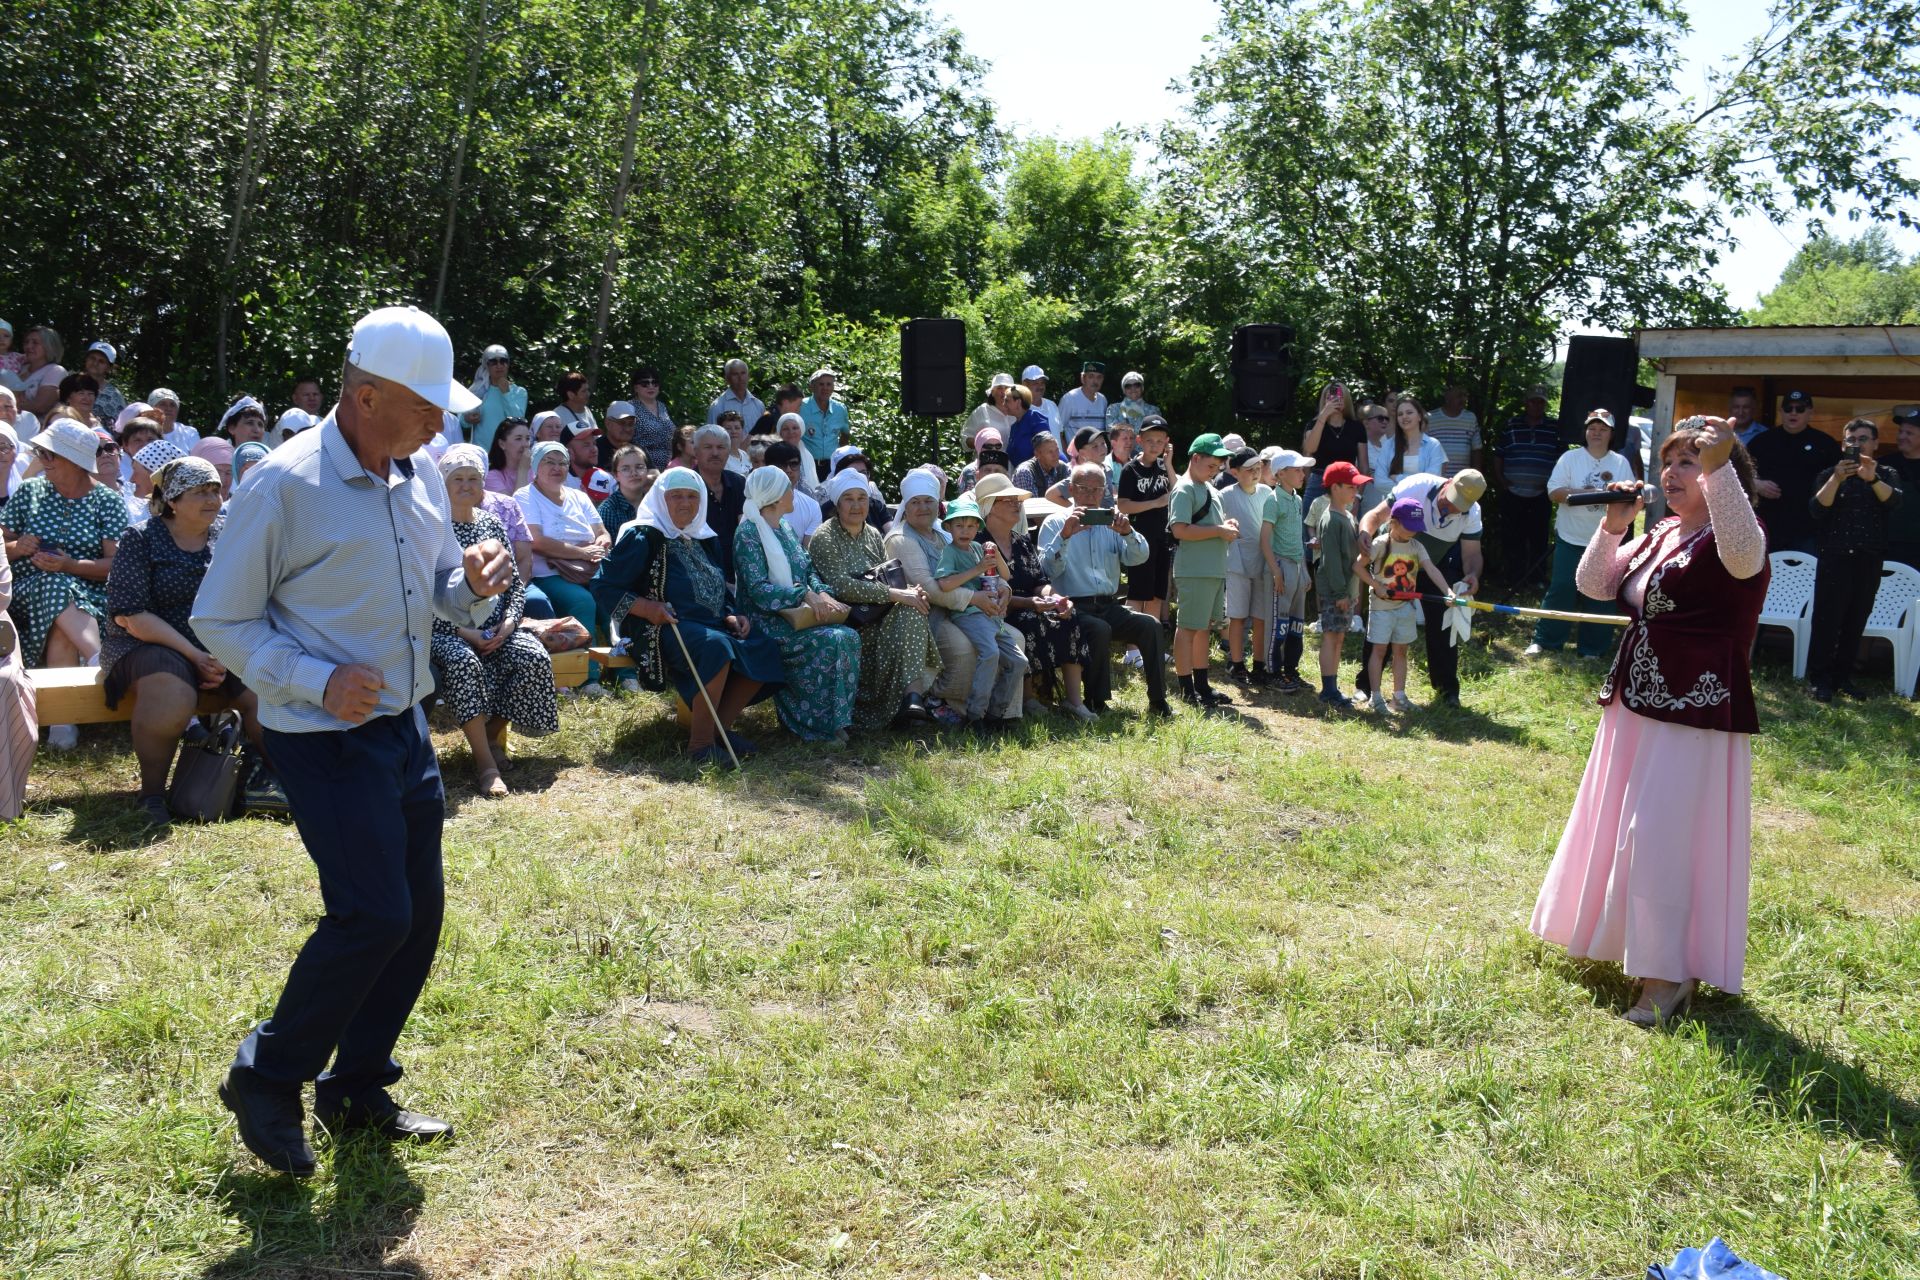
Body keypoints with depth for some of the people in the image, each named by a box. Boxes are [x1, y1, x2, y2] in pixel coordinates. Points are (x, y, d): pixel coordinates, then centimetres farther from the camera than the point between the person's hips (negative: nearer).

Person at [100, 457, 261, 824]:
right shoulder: (141, 539, -5)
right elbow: (129, 615, -13)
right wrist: (194, 656, -20)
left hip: (220, 650, 4)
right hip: (148, 644, -4)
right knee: (173, 696, -37)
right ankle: (151, 793, -16)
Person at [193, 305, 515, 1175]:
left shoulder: (420, 476, 6)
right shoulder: (285, 484, -15)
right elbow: (220, 621, -9)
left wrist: (472, 586, -8)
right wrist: (317, 681, -21)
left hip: (404, 727, 8)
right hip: (324, 738, -7)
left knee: (420, 911, 10)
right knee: (374, 914, -11)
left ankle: (357, 1089, 27)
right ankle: (267, 1078, 13)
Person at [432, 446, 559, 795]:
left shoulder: (492, 524, 13)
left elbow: (515, 583, 12)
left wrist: (508, 622, -6)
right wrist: (464, 632, -17)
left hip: (495, 627, 5)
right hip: (447, 630, -4)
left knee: (534, 657, -23)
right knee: (462, 662, -37)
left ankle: (495, 734, -2)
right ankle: (485, 762, -30)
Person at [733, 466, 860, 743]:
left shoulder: (785, 529, 19)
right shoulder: (748, 532, -8)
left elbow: (809, 570, 15)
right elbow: (757, 589, -17)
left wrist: (823, 594, -8)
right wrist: (806, 595, -25)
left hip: (795, 615, 7)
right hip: (767, 623, -7)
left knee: (849, 636, -17)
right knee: (828, 641, -28)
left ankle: (838, 719, -13)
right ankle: (817, 723, -17)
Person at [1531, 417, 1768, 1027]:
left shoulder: (1731, 538, -11)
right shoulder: (1659, 536, 13)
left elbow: (1742, 554, -36)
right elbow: (1595, 585, 12)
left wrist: (1718, 466, -44)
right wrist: (1612, 528, -4)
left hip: (1696, 713, -9)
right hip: (1635, 704, 9)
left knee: (1661, 838, -9)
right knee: (1621, 832, 18)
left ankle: (1667, 978, 0)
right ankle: (1626, 942, 36)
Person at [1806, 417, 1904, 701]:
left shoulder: (1886, 475, 10)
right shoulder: (1829, 474, 6)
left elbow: (1895, 502, -12)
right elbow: (1818, 509, -10)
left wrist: (1873, 479, -31)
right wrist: (1836, 479, -26)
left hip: (1869, 560, 2)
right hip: (1835, 557, -2)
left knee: (1856, 622, 4)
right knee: (1827, 619, -8)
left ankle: (1843, 678, 11)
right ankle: (1820, 680, -5)